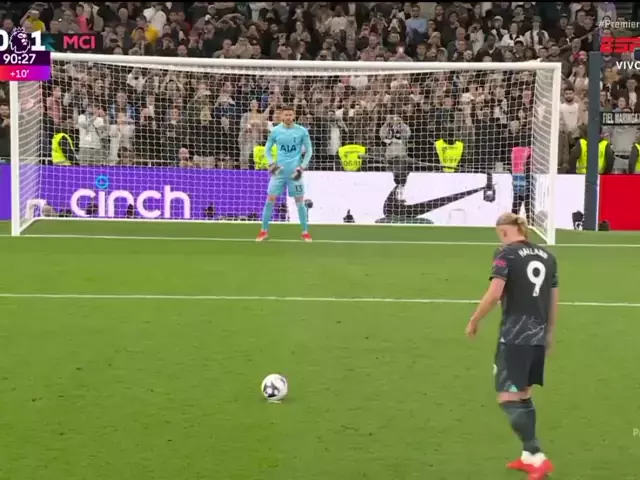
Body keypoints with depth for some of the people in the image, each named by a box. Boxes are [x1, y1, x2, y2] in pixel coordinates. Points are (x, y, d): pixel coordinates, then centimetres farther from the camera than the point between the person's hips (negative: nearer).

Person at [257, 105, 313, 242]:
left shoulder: (302, 131, -3)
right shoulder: (275, 131, 1)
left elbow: (309, 151, 4)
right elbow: (267, 149, 12)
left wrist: (302, 167, -6)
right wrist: (271, 163, -3)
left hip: (295, 171, -1)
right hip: (279, 171, 1)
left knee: (300, 201, 1)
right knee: (270, 199, -2)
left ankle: (305, 232, 12)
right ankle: (264, 231, 9)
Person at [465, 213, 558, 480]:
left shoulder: (507, 254, -7)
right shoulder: (547, 256, 11)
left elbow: (494, 293, -17)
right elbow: (554, 300, 15)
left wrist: (474, 322, -5)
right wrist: (549, 333, 27)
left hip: (514, 337, -7)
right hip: (538, 337, 7)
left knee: (508, 399, -5)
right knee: (523, 395, 19)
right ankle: (528, 457, 24)